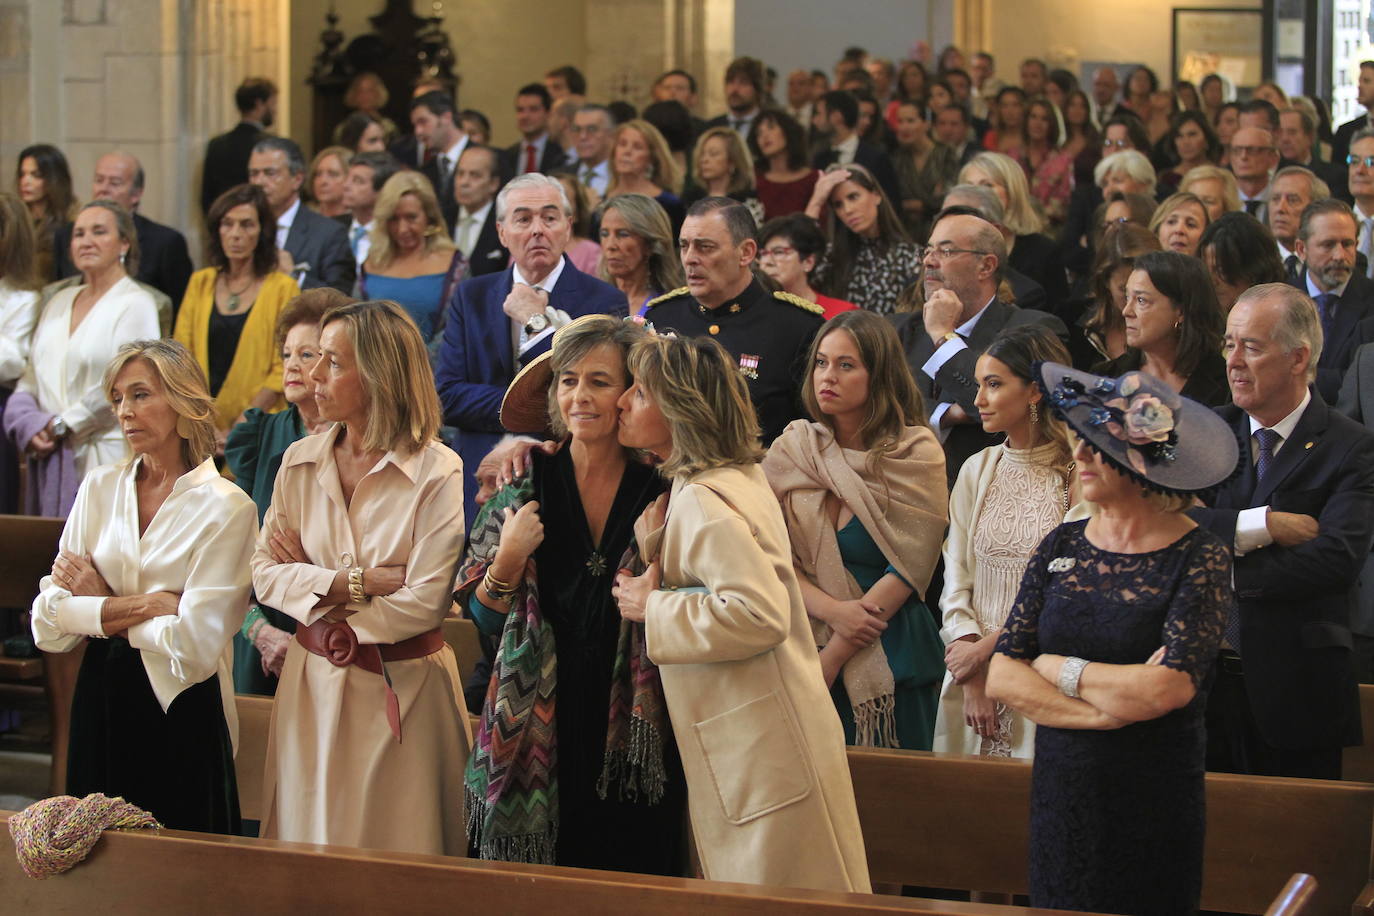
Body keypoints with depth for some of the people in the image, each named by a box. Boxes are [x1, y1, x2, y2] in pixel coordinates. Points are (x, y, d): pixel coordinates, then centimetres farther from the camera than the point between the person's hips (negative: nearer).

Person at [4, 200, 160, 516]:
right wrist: (29, 425, -3)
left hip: (104, 459, -6)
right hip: (49, 458, 6)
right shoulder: (58, 302, 19)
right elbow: (30, 376, 16)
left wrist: (60, 425, -9)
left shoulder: (135, 304, -3)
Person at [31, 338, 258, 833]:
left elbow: (194, 645, -17)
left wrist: (100, 608, -5)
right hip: (100, 699, 4)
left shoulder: (226, 507, -8)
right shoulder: (100, 487, 5)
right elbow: (47, 621, -4)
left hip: (181, 710, -4)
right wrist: (143, 604, -14)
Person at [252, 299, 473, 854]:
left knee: (400, 846, 3)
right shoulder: (300, 463, 4)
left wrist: (313, 586, -7)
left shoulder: (439, 475, -12)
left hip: (402, 688, -4)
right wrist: (356, 583, -14)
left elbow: (424, 604, -16)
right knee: (311, 842, 9)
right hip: (313, 683, 4)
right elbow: (264, 574, 0)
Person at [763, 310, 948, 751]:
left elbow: (909, 566, -9)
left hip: (893, 656, -2)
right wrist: (830, 609, -18)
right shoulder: (790, 450, 5)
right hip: (804, 643, 2)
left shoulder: (916, 453, -3)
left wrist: (835, 656, -12)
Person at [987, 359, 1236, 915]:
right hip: (1061, 797, 4)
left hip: (1152, 807, -4)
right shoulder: (1062, 547, 4)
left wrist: (1053, 668, -8)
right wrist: (1109, 709, -14)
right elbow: (1000, 676, -2)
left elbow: (1165, 691, -20)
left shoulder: (1200, 558, -10)